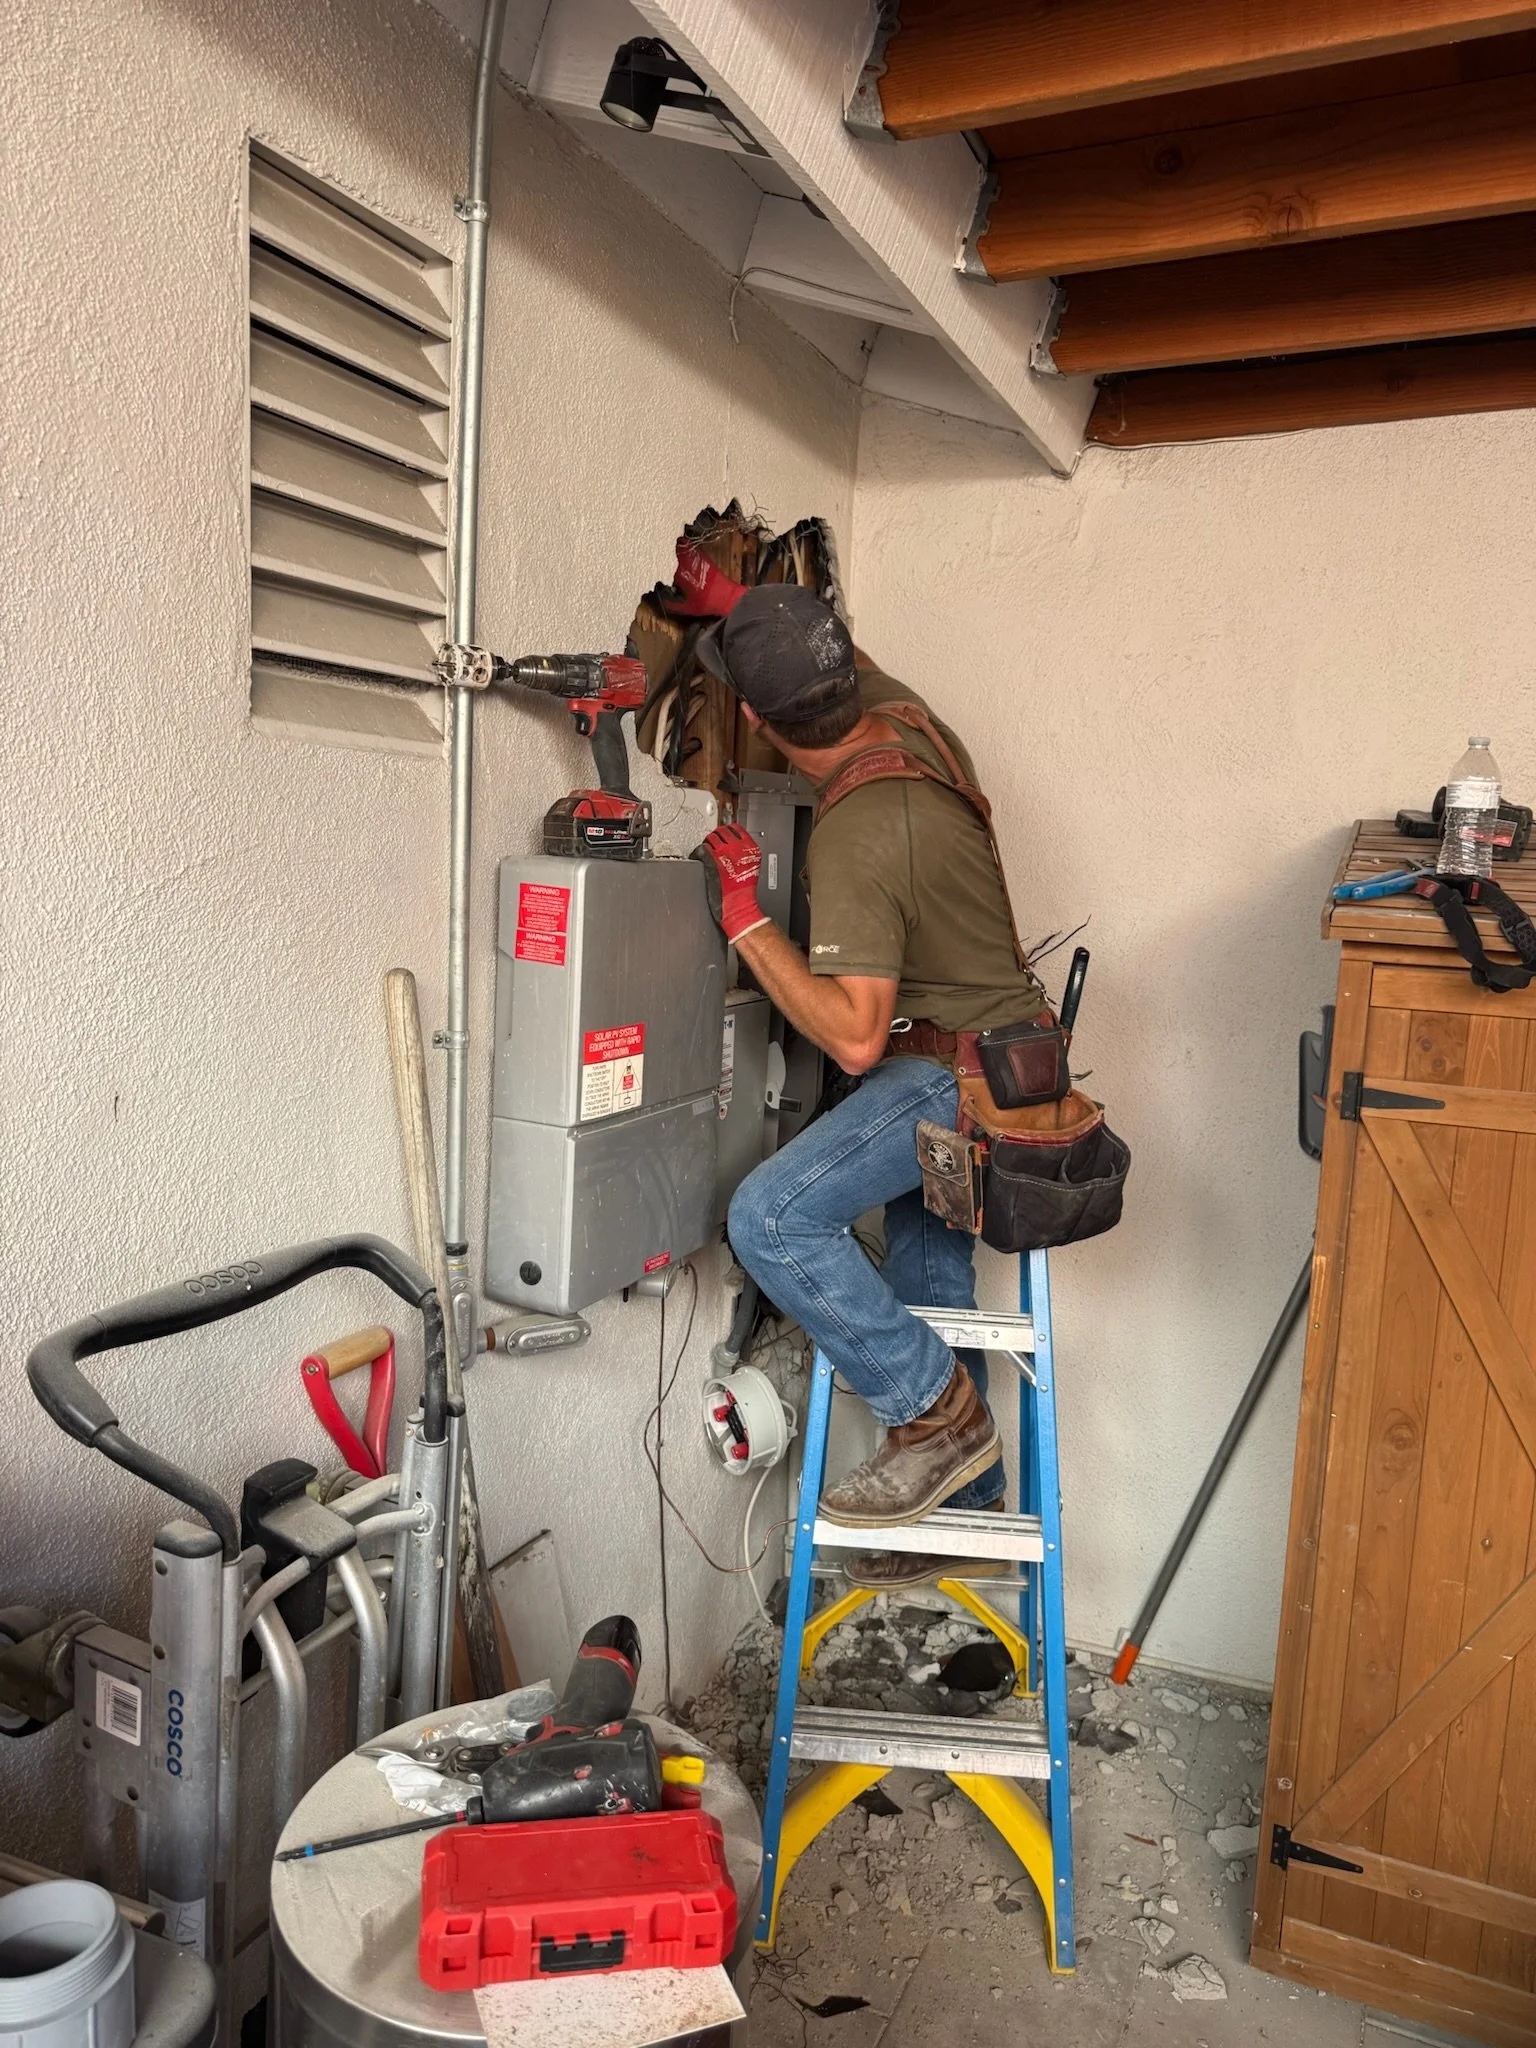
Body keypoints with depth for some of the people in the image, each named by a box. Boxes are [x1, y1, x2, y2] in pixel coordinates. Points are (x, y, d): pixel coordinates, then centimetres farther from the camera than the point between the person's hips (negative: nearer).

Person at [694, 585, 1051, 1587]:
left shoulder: (856, 838, -28)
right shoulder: (910, 721, -2)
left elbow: (856, 1038, -28)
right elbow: (860, 668, 25)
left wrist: (749, 922, -23)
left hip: (953, 1072, -10)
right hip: (996, 1043, 10)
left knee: (771, 1218, -21)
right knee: (930, 1279, 18)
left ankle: (941, 1410, -8)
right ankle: (965, 1500, 32)